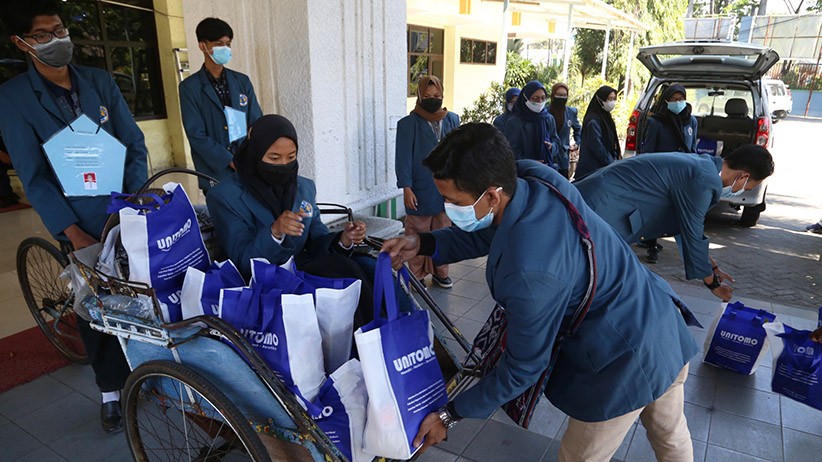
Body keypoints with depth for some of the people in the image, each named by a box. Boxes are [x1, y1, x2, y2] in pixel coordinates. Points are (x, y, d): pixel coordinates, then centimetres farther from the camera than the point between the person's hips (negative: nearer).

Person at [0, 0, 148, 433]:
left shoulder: (99, 81, 4)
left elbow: (134, 143, 3)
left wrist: (137, 200, -9)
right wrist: (72, 232, -14)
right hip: (79, 225, -2)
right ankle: (112, 388, 26)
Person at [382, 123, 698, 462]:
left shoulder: (530, 273, -37)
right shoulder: (532, 176, -15)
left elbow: (523, 368, -21)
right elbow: (490, 233, 5)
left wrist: (451, 415, -10)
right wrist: (424, 244, -7)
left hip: (626, 364, -8)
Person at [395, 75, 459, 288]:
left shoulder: (452, 120, 6)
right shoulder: (408, 124, -6)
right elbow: (403, 158, -8)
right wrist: (406, 188, -14)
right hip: (420, 192, -3)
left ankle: (439, 272, 28)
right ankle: (417, 276, 20)